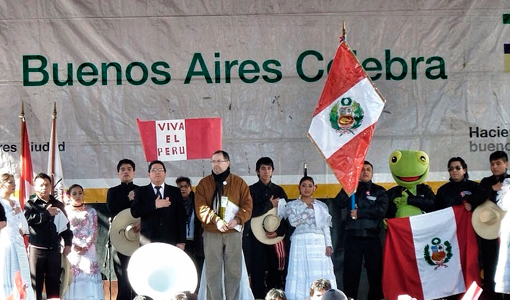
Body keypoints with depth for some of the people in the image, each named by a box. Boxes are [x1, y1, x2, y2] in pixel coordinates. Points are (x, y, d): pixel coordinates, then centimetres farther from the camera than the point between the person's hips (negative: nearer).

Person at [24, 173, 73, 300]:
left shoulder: (58, 205, 14)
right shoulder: (30, 204, 3)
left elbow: (66, 225, 14)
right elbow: (28, 219, -17)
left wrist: (68, 243, 4)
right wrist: (47, 213, -10)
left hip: (55, 250, 3)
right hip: (37, 250, -3)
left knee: (54, 283, 7)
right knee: (36, 283, 0)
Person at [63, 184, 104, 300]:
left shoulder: (90, 211, 10)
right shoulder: (65, 211, 7)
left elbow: (93, 231, 3)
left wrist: (85, 247, -10)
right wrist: (73, 245, -12)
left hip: (87, 248, 1)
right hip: (70, 249, 0)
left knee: (89, 272, -7)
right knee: (71, 276, -4)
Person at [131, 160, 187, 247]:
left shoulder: (175, 191, 13)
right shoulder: (140, 191, 11)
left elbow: (181, 217, 9)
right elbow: (134, 212, -2)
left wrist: (181, 241, 1)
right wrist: (154, 205, -13)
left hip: (170, 241, 1)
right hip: (148, 240, -1)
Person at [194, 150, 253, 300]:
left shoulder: (239, 182, 7)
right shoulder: (204, 183, 6)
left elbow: (247, 205, 2)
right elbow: (200, 206, -5)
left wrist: (238, 220, -15)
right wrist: (216, 220, -20)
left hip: (233, 232, 0)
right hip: (211, 233, 0)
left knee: (234, 270, 2)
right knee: (212, 271, 1)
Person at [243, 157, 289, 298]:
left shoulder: (279, 190, 11)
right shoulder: (251, 190, 4)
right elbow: (250, 211, -10)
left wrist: (278, 232, -7)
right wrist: (270, 204, -7)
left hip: (275, 237, 2)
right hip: (255, 236, -2)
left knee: (276, 271, -3)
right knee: (257, 272, -6)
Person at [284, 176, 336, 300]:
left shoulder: (322, 205, 14)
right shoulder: (292, 205, 10)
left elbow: (326, 227, 9)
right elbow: (293, 221, -6)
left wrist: (328, 245, -1)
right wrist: (309, 210, -3)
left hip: (318, 243, 1)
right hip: (300, 242, -1)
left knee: (319, 273, -5)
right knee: (301, 273, -6)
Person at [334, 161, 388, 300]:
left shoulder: (379, 191, 9)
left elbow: (381, 210, -7)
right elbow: (340, 203, -4)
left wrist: (359, 213, -9)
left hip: (372, 236, 0)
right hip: (353, 236, 0)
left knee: (375, 270, 2)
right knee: (351, 270, 0)